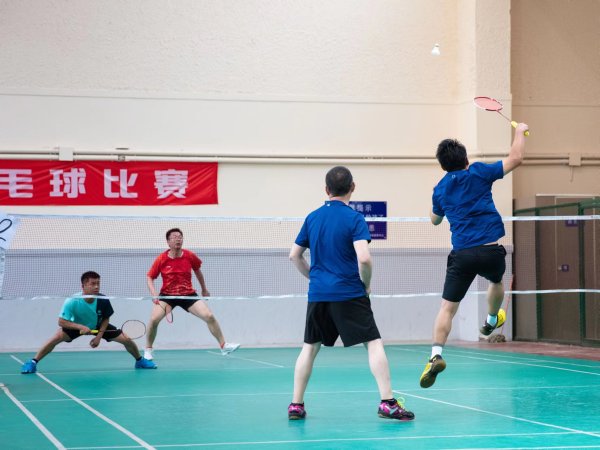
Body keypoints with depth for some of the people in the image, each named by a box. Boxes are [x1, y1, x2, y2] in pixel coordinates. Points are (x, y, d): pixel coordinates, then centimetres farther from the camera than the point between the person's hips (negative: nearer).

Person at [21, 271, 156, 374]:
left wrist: (99, 336, -18)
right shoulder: (72, 301, -34)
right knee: (58, 336, -30)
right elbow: (61, 321, -28)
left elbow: (106, 319, -9)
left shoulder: (103, 300, -27)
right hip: (77, 326, -2)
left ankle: (140, 361, 26)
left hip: (99, 327, 2)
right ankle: (33, 363, -19)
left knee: (126, 339, -5)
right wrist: (80, 327, -40)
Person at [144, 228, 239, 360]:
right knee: (154, 319, -22)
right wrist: (153, 293, -17)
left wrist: (204, 289, 23)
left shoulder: (190, 256, -6)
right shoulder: (161, 259, -10)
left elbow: (197, 270, 14)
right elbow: (150, 277, 0)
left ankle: (223, 345, 6)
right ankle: (148, 350, 1)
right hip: (167, 295, -1)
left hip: (188, 295, 1)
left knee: (209, 316, -11)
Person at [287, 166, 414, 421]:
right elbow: (364, 258, -20)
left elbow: (294, 256, 14)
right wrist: (366, 284, -3)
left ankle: (296, 405, 14)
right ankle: (387, 403, -10)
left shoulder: (312, 218, 8)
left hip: (318, 294, 5)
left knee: (310, 347, 15)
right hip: (349, 294, -5)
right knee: (373, 343, -1)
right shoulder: (354, 218, -8)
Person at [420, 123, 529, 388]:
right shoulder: (478, 173, 0)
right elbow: (516, 158, 2)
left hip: (461, 254, 1)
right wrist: (520, 131, 17)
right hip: (491, 250, -1)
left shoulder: (440, 189, 11)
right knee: (497, 281, 34)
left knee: (447, 307, 0)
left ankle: (436, 355, -18)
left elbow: (435, 219, 29)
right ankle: (491, 321, 56)